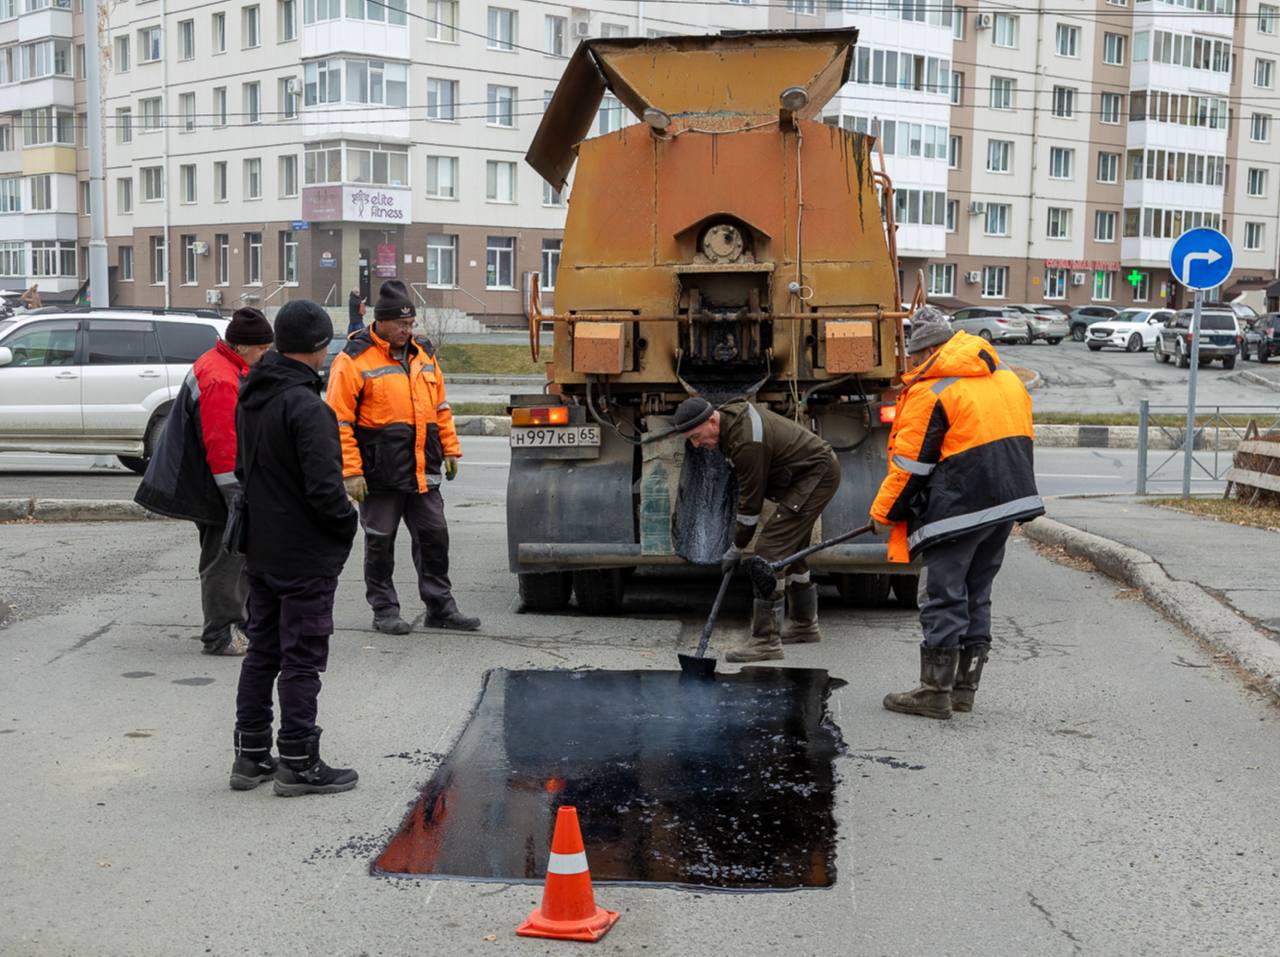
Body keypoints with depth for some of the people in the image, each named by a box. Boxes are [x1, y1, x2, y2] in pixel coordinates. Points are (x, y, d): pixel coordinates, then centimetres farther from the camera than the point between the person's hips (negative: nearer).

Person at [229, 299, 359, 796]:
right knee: (302, 659, 1)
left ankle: (251, 755, 24)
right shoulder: (307, 407, -22)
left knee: (262, 651, 17)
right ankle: (298, 763, 9)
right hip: (305, 555, -8)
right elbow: (325, 488, -25)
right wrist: (348, 521, -7)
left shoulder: (252, 398, 7)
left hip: (260, 550, 9)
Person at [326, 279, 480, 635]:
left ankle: (440, 607, 19)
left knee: (434, 536, 9)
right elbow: (340, 421, -10)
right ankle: (384, 610, 16)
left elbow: (440, 407, 21)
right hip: (380, 473, -6)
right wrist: (350, 471, -14)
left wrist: (450, 450, 16)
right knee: (380, 542, 5)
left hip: (423, 471, 6)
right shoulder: (354, 360, -8)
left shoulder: (424, 354, 12)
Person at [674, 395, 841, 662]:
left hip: (817, 475, -11)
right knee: (791, 549, 21)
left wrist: (737, 548, -10)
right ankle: (804, 625, 35)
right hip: (817, 472, 11)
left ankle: (766, 641, -14)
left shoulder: (747, 441, -28)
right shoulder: (730, 416, 3)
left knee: (770, 549, -15)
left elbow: (752, 499, -21)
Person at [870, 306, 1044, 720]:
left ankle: (935, 692, 2)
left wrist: (883, 512, 3)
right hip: (1010, 499, 8)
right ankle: (964, 687, 21)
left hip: (960, 509, -8)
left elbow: (909, 464, -9)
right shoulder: (1006, 377, 14)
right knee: (976, 595, 15)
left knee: (942, 596, -1)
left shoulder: (929, 392, -11)